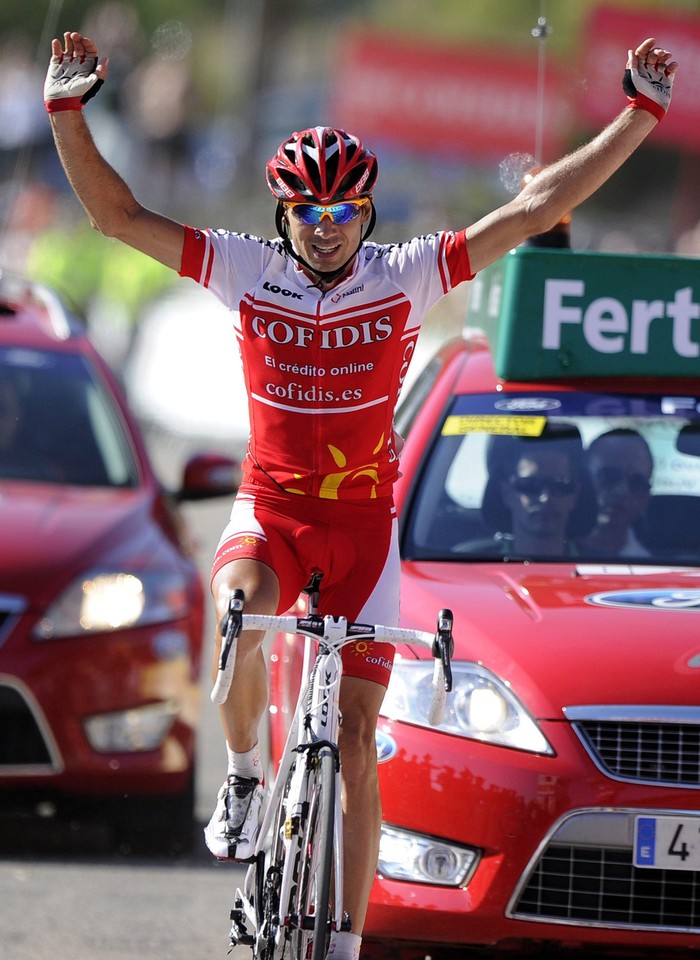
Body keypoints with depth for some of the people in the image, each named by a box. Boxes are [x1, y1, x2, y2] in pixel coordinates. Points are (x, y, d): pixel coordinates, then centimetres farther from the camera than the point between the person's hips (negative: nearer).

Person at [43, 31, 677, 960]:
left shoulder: (405, 276, -7)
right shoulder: (247, 271, -6)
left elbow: (533, 209, -8)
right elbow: (119, 215, -7)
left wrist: (641, 114, -13)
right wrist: (69, 113, -19)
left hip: (363, 521, 0)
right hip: (269, 508, 0)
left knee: (356, 738, -3)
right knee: (240, 610, -35)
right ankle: (242, 779, -7)